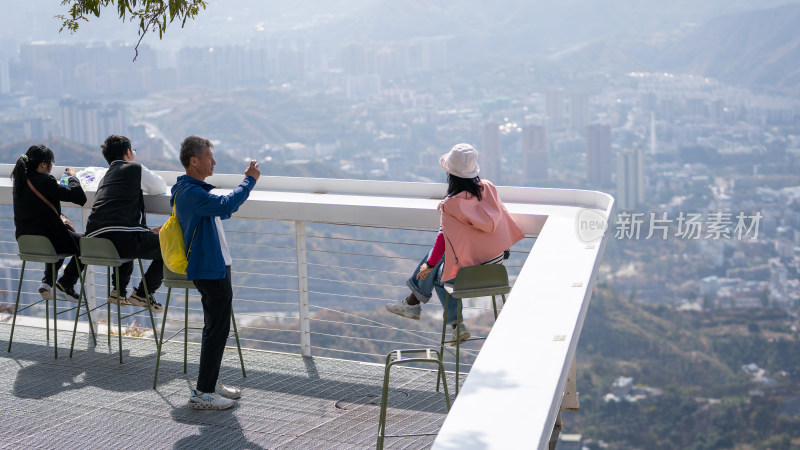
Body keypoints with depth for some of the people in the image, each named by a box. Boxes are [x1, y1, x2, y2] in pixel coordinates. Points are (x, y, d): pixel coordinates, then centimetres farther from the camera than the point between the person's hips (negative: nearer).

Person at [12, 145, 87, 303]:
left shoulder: (20, 182, 6)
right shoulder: (45, 181, -20)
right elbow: (79, 197, -19)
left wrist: (59, 216, 17)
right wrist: (73, 177, -2)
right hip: (46, 240, -8)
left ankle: (47, 282, 26)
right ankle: (65, 285, 13)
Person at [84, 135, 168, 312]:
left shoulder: (106, 176, 29)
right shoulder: (135, 169, 7)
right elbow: (161, 188, 19)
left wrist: (148, 230, 36)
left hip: (94, 240, 8)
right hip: (121, 234, -8)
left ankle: (119, 292, 25)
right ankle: (142, 294, 10)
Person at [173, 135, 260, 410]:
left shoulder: (195, 191, 14)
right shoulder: (189, 192, -21)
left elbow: (221, 212, 27)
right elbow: (226, 205, -34)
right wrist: (249, 180, -24)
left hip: (216, 267, 11)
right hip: (209, 270, -11)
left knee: (217, 327, 18)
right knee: (216, 329, -7)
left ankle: (211, 382, 28)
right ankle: (202, 393, -2)